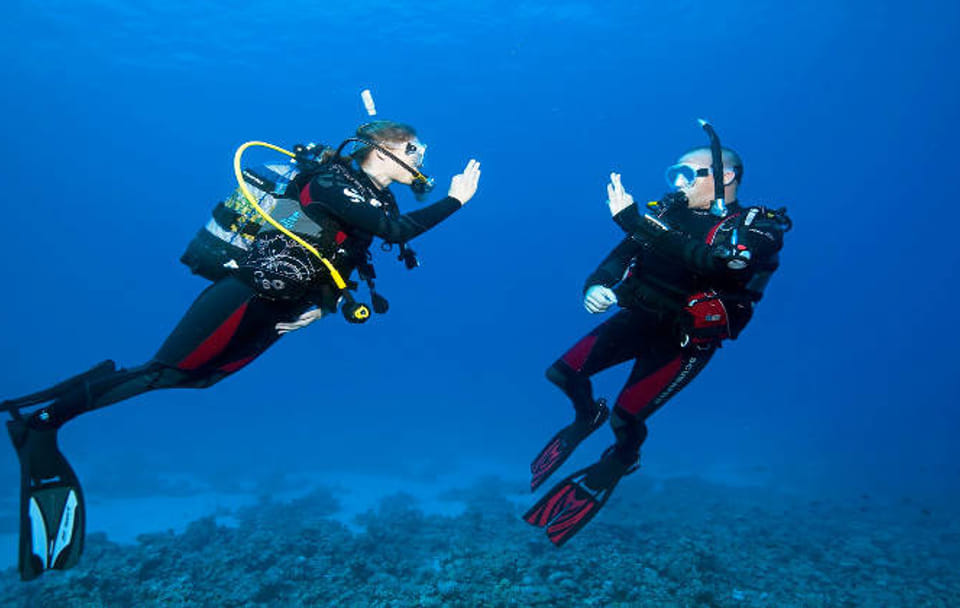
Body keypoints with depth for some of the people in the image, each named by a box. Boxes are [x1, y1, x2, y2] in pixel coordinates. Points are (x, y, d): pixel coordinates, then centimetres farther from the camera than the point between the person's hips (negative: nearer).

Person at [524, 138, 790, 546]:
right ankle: (588, 416, 32)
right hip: (637, 318, 5)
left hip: (685, 340, -4)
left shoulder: (756, 229, -12)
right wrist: (596, 285, -22)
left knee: (626, 416, -13)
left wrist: (634, 221, -36)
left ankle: (621, 459, 25)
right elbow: (620, 254, 1)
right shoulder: (667, 211, 2)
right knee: (563, 373, -3)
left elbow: (707, 262, -31)